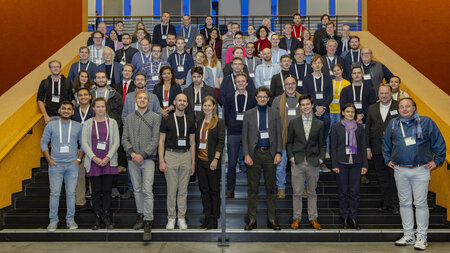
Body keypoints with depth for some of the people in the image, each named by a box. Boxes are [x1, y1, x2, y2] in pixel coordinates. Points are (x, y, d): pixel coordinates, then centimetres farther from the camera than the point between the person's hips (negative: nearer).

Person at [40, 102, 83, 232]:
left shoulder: (78, 126, 6)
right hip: (55, 164, 0)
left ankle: (70, 219, 13)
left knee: (71, 192, 2)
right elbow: (43, 142, 7)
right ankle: (53, 220, 9)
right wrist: (49, 160, -1)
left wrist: (78, 159, 1)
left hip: (72, 164, 1)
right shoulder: (51, 125, 5)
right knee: (54, 192, 0)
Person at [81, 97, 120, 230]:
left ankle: (106, 216, 12)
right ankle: (96, 218, 12)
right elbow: (84, 143, 0)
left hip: (108, 162, 0)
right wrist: (94, 157, -11)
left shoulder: (112, 122, 7)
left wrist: (107, 157, -9)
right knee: (96, 191, 2)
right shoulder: (88, 123, 6)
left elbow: (116, 142, 2)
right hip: (93, 162, 0)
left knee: (107, 190, 1)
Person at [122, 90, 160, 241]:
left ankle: (148, 224, -7)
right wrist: (132, 153, -9)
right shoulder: (129, 118, 12)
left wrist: (143, 155, -12)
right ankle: (141, 215, 26)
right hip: (132, 159, 4)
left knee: (147, 191, -10)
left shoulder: (155, 117, 2)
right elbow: (124, 139, 8)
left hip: (148, 159, -4)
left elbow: (155, 139, -5)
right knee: (137, 189, 11)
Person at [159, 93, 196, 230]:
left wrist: (193, 163, 6)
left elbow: (192, 143, 11)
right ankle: (171, 218, 12)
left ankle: (181, 218, 15)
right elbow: (161, 141, 0)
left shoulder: (190, 121, 9)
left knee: (183, 190, 6)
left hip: (186, 156, 2)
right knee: (171, 189, 1)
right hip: (171, 155, -2)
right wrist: (161, 161, -10)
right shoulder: (167, 120, 1)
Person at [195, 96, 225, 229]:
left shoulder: (219, 122, -3)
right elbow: (196, 141, 16)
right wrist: (194, 159, 11)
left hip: (212, 162, -5)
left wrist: (215, 159, -16)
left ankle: (214, 220, 9)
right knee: (204, 190, 8)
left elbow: (221, 142, -9)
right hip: (200, 161, 5)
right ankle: (207, 217, 15)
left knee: (214, 190, 2)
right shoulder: (199, 122, 13)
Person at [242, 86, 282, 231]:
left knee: (271, 187, 6)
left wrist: (278, 152, -5)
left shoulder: (274, 114, 8)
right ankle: (252, 219, 11)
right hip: (254, 153, 0)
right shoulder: (248, 114, 7)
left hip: (270, 154, 1)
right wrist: (246, 154, -6)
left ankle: (271, 219, 14)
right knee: (253, 188, 3)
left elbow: (278, 135, 6)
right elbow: (244, 136, 4)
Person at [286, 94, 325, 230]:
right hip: (297, 163, 0)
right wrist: (291, 156, -3)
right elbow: (289, 142, 9)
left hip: (313, 163, 1)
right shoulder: (293, 123, 6)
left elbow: (322, 144, 10)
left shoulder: (319, 124, 7)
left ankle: (313, 218, 19)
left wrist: (321, 158, -2)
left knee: (312, 192, 9)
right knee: (297, 193, 3)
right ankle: (296, 218, 14)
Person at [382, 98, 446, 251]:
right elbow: (386, 144, 22)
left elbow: (439, 142, 7)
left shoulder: (426, 122, 0)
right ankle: (408, 235, 19)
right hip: (400, 170, 3)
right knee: (405, 203, 8)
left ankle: (421, 237, 8)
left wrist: (437, 160, 4)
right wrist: (388, 160, 15)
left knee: (421, 203, -2)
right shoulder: (393, 124, 8)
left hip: (421, 170, -3)